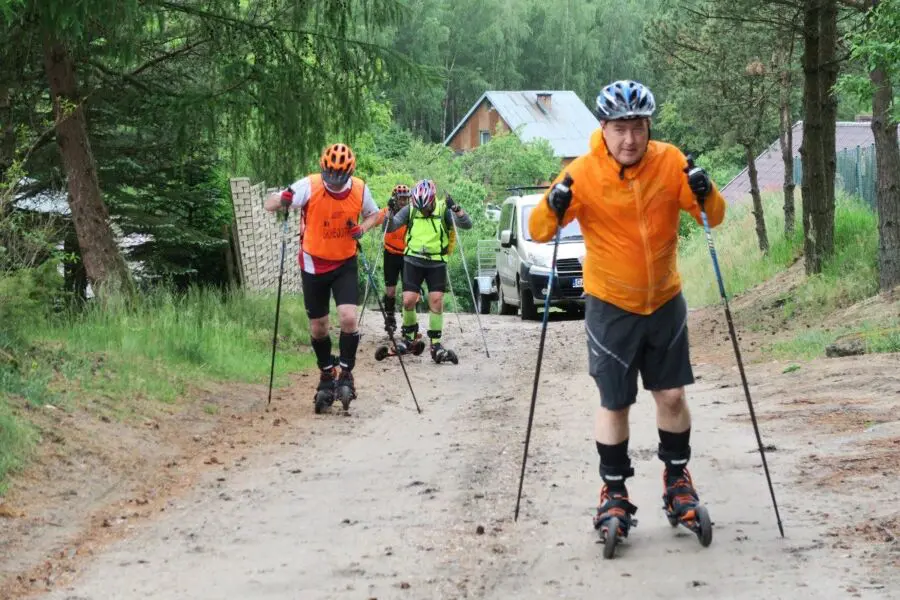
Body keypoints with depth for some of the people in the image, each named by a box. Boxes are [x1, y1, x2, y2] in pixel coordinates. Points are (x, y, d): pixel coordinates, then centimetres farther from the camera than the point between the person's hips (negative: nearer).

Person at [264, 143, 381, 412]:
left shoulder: (360, 190, -12)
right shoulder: (309, 186, -18)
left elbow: (373, 214, 9)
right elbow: (270, 205, -17)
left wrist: (362, 229, -13)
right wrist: (282, 200, -40)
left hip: (345, 264, 0)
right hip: (314, 265, 0)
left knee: (348, 318, -18)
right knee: (318, 326, 8)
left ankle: (346, 374, 1)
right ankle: (327, 376, 29)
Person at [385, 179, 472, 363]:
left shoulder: (443, 210, -8)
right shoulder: (409, 210, -4)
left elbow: (467, 224, -16)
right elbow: (390, 227, -6)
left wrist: (455, 208, -32)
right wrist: (390, 212, -24)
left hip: (437, 263, -1)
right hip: (413, 262, 1)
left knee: (436, 301, -7)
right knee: (408, 300, -6)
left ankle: (436, 345, -1)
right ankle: (410, 337, 17)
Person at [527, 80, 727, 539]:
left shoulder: (670, 163, -11)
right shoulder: (583, 173, -16)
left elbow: (713, 218, -5)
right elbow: (539, 231, -13)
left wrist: (705, 195, -26)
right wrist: (553, 208, -34)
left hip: (665, 302, 2)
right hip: (611, 307, -2)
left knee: (672, 395, 8)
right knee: (615, 403, 1)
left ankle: (677, 478, 28)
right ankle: (614, 492, 17)